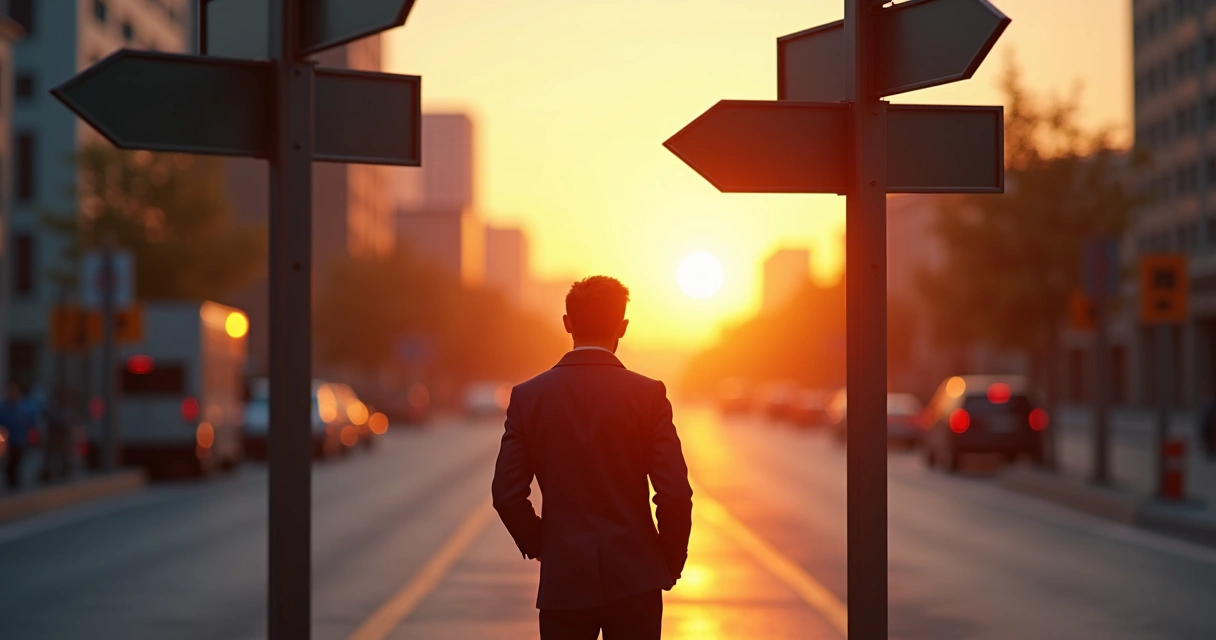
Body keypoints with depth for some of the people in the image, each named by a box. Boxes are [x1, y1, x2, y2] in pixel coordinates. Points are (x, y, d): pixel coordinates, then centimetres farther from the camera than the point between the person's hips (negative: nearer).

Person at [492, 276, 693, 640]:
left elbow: (507, 495, -3)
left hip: (564, 580, 1)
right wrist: (672, 561, 7)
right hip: (635, 578, -1)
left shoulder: (528, 396, -1)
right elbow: (675, 494, -9)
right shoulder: (648, 394, -5)